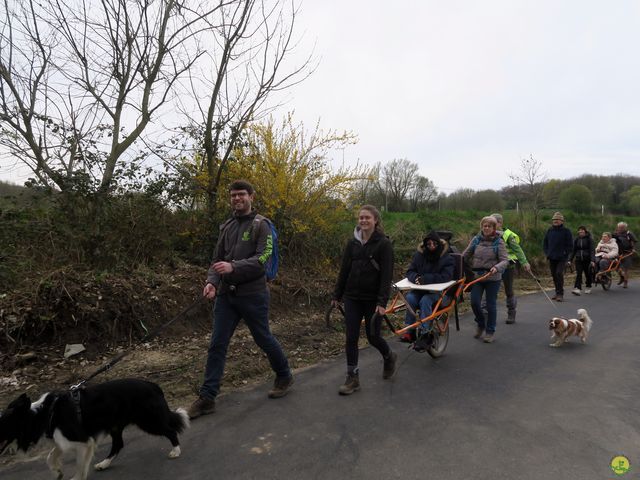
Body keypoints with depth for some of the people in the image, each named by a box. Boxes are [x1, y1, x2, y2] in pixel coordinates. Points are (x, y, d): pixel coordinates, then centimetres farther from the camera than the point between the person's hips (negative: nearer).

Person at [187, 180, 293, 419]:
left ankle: (284, 376, 33)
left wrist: (233, 266, -29)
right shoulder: (226, 226, 13)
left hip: (252, 294, -5)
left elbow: (263, 258, -17)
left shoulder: (261, 225, -5)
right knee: (217, 345, 3)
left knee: (264, 339, 10)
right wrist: (212, 281, -8)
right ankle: (207, 397, 11)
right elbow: (217, 259, 11)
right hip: (226, 294, 5)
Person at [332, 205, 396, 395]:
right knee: (351, 338, 2)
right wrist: (337, 295, 8)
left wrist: (382, 302, -18)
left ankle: (389, 357, 39)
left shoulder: (383, 243, -8)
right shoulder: (353, 242, 5)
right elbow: (344, 270, 9)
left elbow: (386, 275, -12)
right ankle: (352, 378, 14)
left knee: (373, 336, 7)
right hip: (352, 298, 4)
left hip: (373, 299, -4)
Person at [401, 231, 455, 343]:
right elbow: (410, 272, 2)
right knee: (409, 298, -28)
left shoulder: (447, 258, -5)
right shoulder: (419, 255, 5)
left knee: (425, 301, -33)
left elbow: (445, 277, -18)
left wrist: (425, 278, -27)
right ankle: (409, 332, -21)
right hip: (419, 289, 3)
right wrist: (416, 277, -23)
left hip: (438, 291, -3)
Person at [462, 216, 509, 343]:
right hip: (477, 276, 2)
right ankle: (480, 324, 27)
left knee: (491, 305, 6)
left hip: (493, 278, -2)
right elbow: (465, 255, 8)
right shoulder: (476, 240, 4)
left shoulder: (499, 242, -4)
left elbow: (505, 260, -10)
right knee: (474, 302, -1)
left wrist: (496, 268, -28)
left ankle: (490, 331, 21)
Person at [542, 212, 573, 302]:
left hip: (561, 258, -5)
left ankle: (560, 294, -7)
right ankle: (557, 292, 20)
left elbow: (570, 245, -2)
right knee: (554, 275, 9)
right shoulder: (550, 230, 10)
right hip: (551, 258, 5)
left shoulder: (566, 231, -3)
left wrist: (565, 254, -9)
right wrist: (547, 253, 9)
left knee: (559, 273, -14)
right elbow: (545, 242, 19)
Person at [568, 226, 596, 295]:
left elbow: (592, 250, -10)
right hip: (578, 259, 2)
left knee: (588, 274, 9)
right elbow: (573, 250, 11)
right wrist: (570, 260, 5)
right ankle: (577, 289, -16)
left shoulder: (589, 239, -3)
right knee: (578, 274, -9)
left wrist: (592, 260, -21)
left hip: (587, 259, -2)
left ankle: (588, 287, 28)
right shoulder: (576, 239, 7)